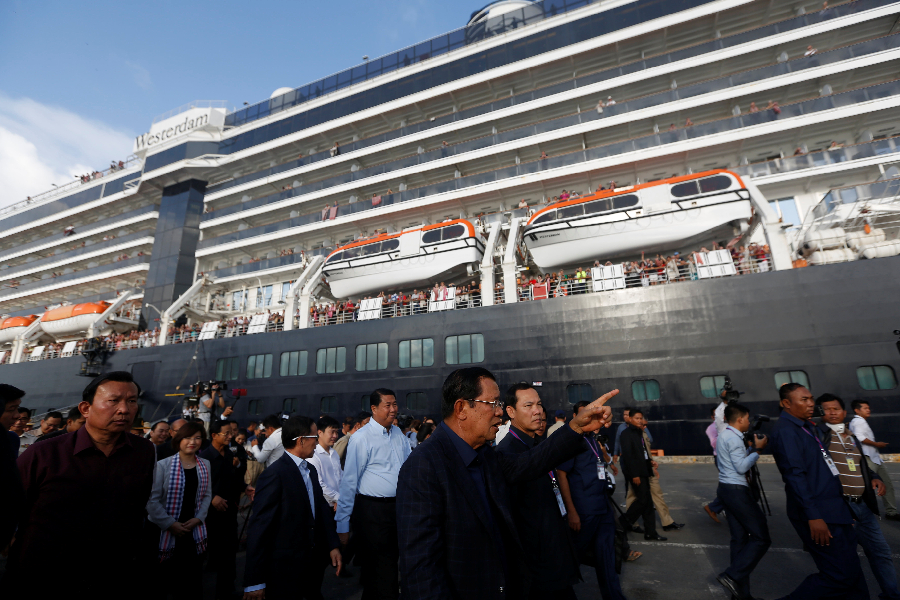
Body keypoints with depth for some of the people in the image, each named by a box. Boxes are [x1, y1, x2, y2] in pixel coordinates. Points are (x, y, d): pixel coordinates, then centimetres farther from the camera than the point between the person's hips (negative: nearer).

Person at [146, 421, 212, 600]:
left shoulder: (205, 465, 5)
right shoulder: (163, 465, -11)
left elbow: (206, 495, 7)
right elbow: (152, 499, -11)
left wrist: (198, 518, -6)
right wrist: (170, 523, -13)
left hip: (193, 531, 4)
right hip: (165, 531, -3)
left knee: (192, 577, 9)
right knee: (165, 577, 8)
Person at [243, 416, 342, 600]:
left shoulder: (311, 470, 5)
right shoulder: (274, 475, -21)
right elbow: (258, 529, -20)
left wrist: (333, 545, 3)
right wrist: (254, 582, -16)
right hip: (285, 571, -8)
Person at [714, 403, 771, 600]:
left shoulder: (726, 435, 16)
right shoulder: (733, 437, -15)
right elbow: (742, 467, -20)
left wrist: (753, 448, 13)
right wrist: (757, 449, -11)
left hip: (728, 489, 10)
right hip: (736, 490, -10)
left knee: (740, 538, 11)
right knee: (761, 537, -5)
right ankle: (732, 576, -8)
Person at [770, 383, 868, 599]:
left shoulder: (805, 426, 12)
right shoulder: (786, 430, -18)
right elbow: (795, 475, -23)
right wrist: (813, 516, -24)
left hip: (832, 510, 10)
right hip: (819, 516, -10)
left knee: (852, 571, 16)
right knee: (840, 576, -7)